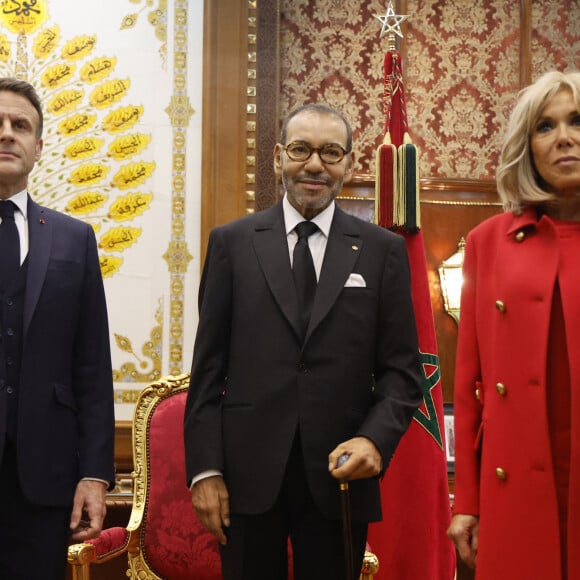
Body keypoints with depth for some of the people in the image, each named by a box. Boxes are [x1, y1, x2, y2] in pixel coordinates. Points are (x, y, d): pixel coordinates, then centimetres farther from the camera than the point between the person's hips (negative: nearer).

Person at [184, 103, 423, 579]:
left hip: (341, 473, 0)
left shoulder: (383, 250, 5)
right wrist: (205, 469, -3)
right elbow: (208, 367, 3)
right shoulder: (233, 243, 5)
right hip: (248, 472, 0)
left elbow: (402, 370, 4)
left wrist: (376, 439, -13)